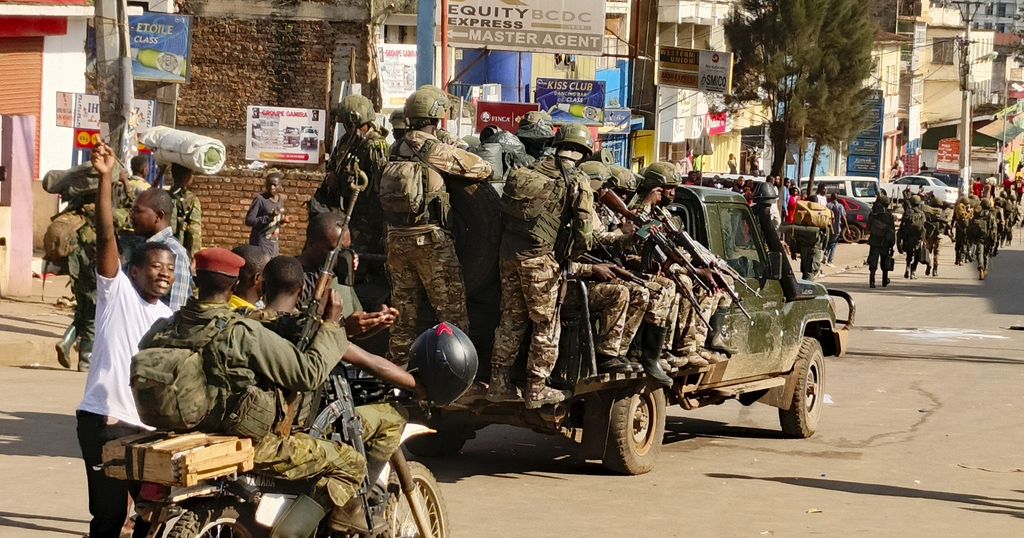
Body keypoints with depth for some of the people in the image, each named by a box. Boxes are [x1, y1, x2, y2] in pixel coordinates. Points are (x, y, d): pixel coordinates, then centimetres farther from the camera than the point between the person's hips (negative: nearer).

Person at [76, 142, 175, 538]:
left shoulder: (169, 320, 16)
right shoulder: (116, 292, -3)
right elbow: (106, 236, -15)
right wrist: (106, 178, -25)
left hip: (150, 426, 6)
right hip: (105, 421, -6)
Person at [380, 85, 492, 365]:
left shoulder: (398, 150, 7)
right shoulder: (438, 152, -11)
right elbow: (483, 169, -7)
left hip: (396, 237, 6)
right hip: (430, 238, -6)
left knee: (403, 310, 15)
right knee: (452, 311, 0)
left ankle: (398, 366, 21)